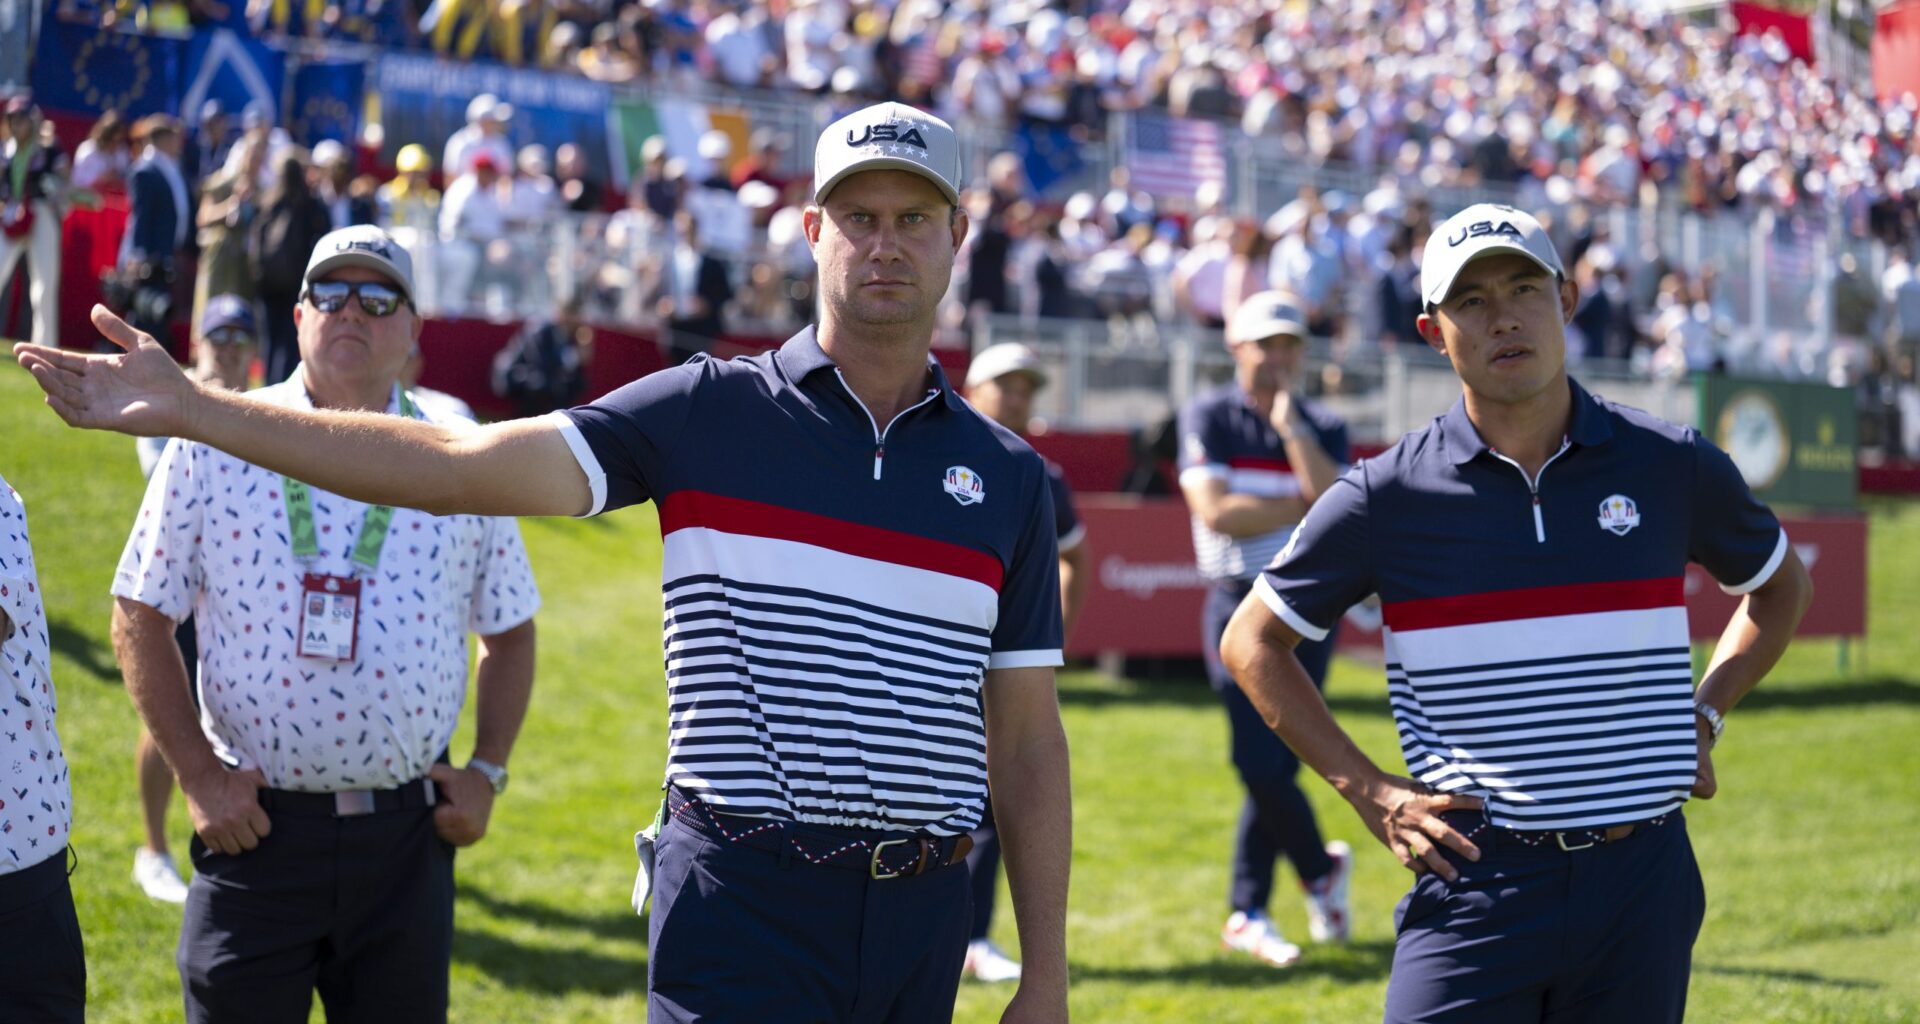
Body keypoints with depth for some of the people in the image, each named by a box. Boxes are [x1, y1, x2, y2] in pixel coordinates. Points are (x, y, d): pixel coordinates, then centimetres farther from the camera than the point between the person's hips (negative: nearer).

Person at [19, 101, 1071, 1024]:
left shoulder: (1008, 476, 9)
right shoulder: (709, 412, 1)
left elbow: (1029, 738, 12)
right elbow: (461, 465, -7)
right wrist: (192, 408, -14)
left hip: (923, 921, 3)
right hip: (741, 909, -3)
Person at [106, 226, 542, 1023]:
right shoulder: (216, 443, 0)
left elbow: (509, 633, 15)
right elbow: (140, 618, 1)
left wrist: (487, 771, 5)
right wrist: (197, 776, -5)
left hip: (407, 837, 2)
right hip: (256, 828, -2)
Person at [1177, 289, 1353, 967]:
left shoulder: (1323, 428, 9)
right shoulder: (1208, 417, 1)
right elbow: (1216, 511, -12)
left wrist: (1290, 424, -10)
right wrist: (1302, 506, -8)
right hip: (1240, 607, -2)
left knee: (1274, 766, 1)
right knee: (1261, 765, -9)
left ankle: (1247, 914, 13)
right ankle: (1321, 867, 16)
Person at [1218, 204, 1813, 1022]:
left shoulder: (1673, 465, 4)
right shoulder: (1390, 493, -2)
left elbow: (1781, 584, 23)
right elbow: (1251, 642, 8)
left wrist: (1704, 716, 11)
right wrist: (1369, 792, 1)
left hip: (1641, 883, 2)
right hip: (1474, 884, -2)